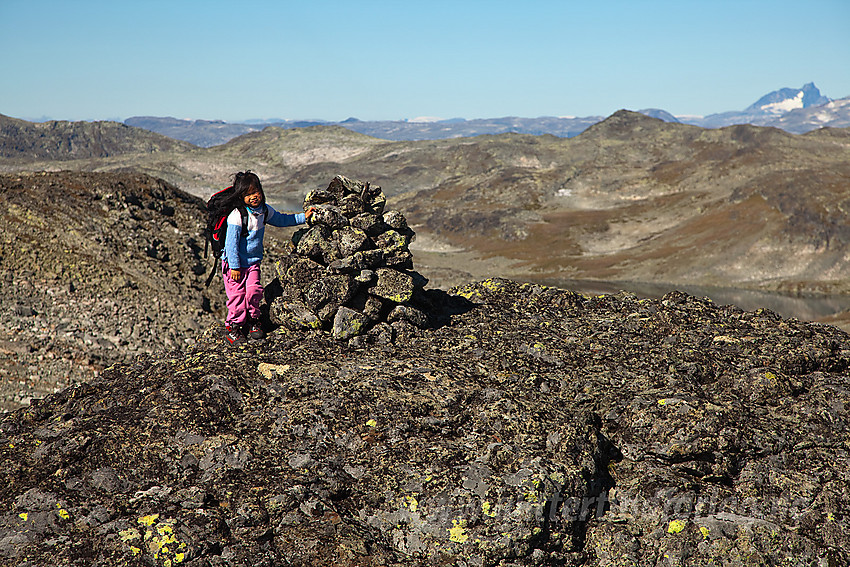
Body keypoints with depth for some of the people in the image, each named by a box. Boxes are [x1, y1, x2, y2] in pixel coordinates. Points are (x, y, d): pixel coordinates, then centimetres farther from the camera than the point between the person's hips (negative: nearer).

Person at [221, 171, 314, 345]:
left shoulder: (264, 210, 1)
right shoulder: (237, 216, -21)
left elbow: (281, 219, 20)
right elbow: (231, 243, -19)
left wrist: (303, 217, 15)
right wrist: (234, 266, -20)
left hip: (253, 261, 5)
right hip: (235, 263, -5)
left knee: (254, 291, -3)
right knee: (237, 294, -5)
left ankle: (252, 321, 17)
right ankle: (232, 326, 10)